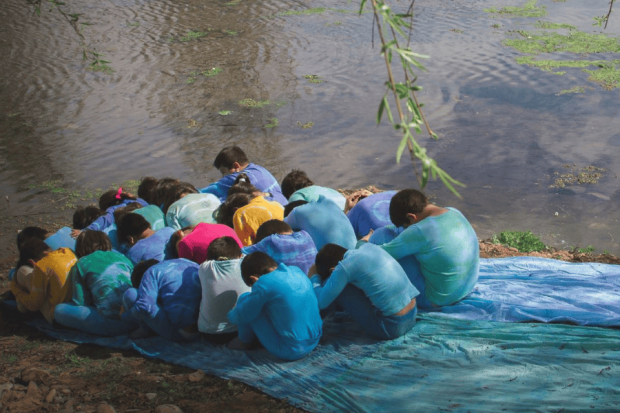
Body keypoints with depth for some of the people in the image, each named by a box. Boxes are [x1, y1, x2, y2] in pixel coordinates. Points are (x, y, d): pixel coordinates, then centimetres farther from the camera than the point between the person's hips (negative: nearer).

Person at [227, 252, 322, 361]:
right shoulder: (296, 270, 3)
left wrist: (231, 314, 17)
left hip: (290, 352, -8)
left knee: (245, 299, 1)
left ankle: (246, 342, 22)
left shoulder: (265, 283, -18)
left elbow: (242, 316, -7)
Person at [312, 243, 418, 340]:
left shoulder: (345, 266, -13)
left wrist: (314, 277, 9)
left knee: (338, 289, -1)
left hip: (391, 327, -8)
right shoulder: (369, 246, 8)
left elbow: (321, 302, -7)